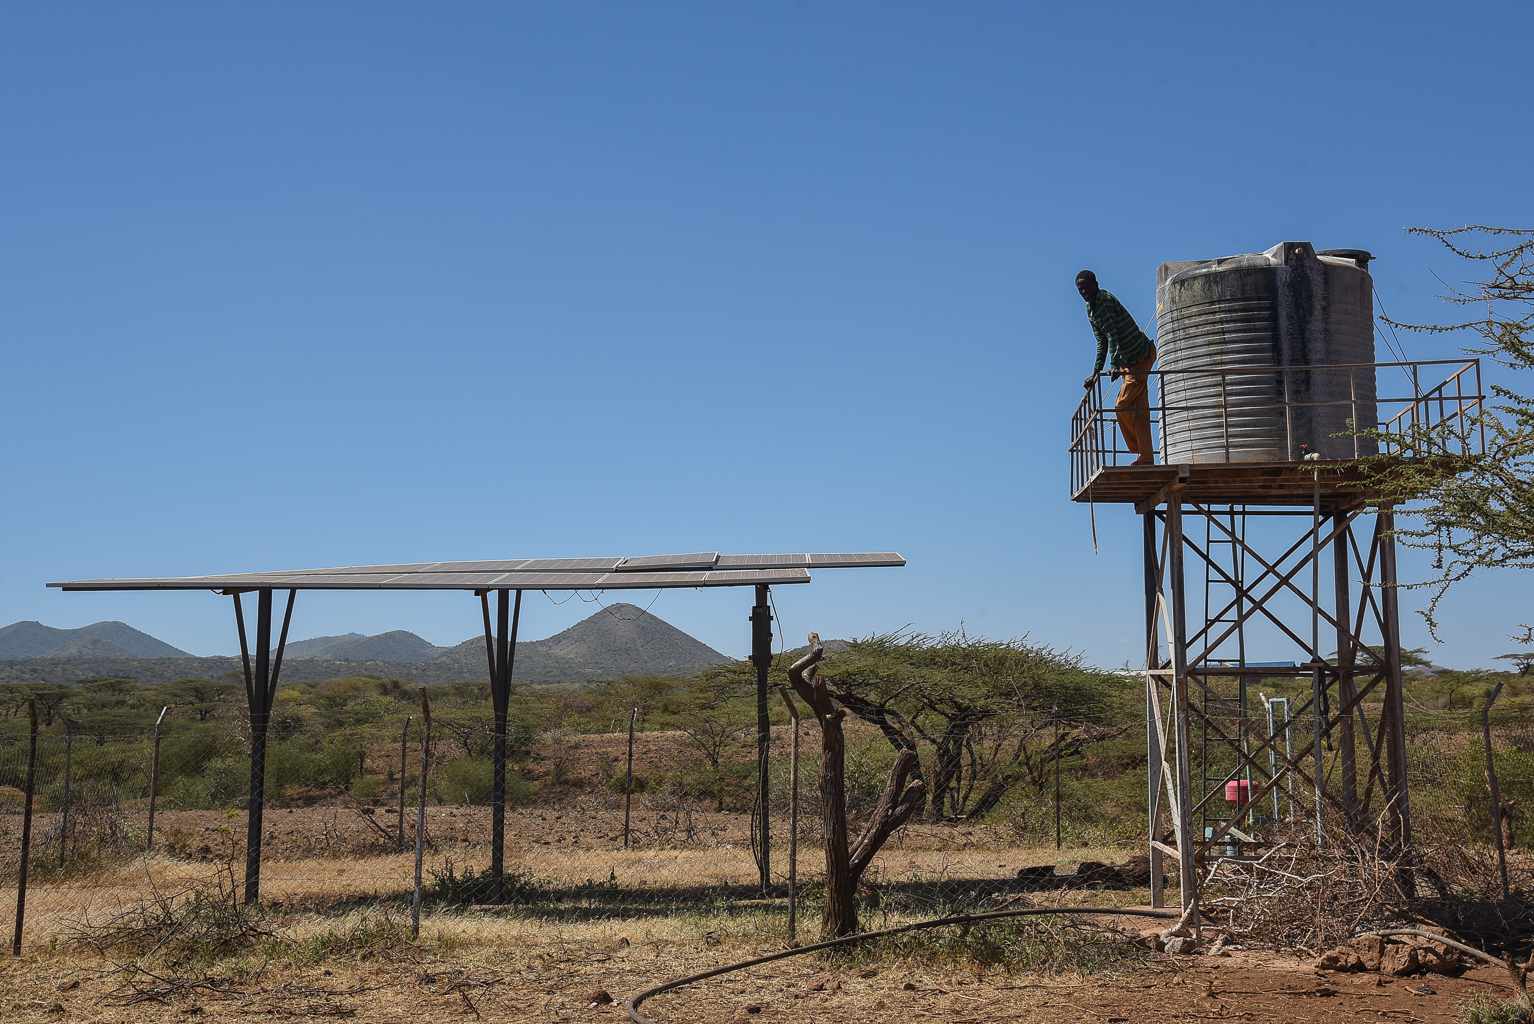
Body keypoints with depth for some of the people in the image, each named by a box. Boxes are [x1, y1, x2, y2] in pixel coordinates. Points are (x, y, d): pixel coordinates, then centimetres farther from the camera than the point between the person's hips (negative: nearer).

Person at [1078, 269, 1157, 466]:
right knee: (1139, 409, 7)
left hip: (1141, 356, -9)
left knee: (1122, 406, -10)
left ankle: (1140, 452, 7)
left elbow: (1112, 335, -28)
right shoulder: (1090, 309, 9)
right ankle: (1146, 457, 8)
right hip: (1128, 360, 9)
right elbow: (1102, 341, 12)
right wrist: (1096, 372, 7)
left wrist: (1115, 365, -35)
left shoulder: (1104, 300, -19)